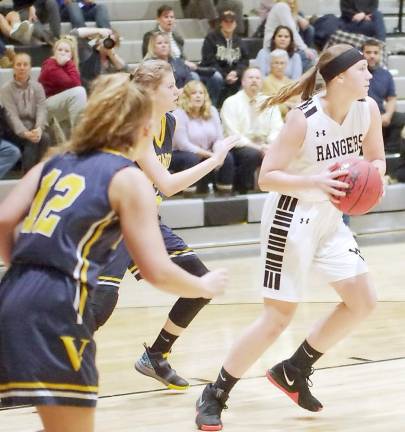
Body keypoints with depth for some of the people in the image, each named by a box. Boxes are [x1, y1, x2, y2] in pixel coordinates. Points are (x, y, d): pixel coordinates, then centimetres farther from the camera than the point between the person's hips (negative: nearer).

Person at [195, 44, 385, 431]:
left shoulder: (368, 109, -6)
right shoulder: (304, 119, -23)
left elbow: (377, 160, 8)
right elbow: (266, 177, -21)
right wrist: (315, 181, -34)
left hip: (330, 218, 7)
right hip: (292, 218, -7)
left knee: (362, 301, 4)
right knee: (278, 316, -7)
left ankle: (293, 372, 20)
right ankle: (214, 395, 6)